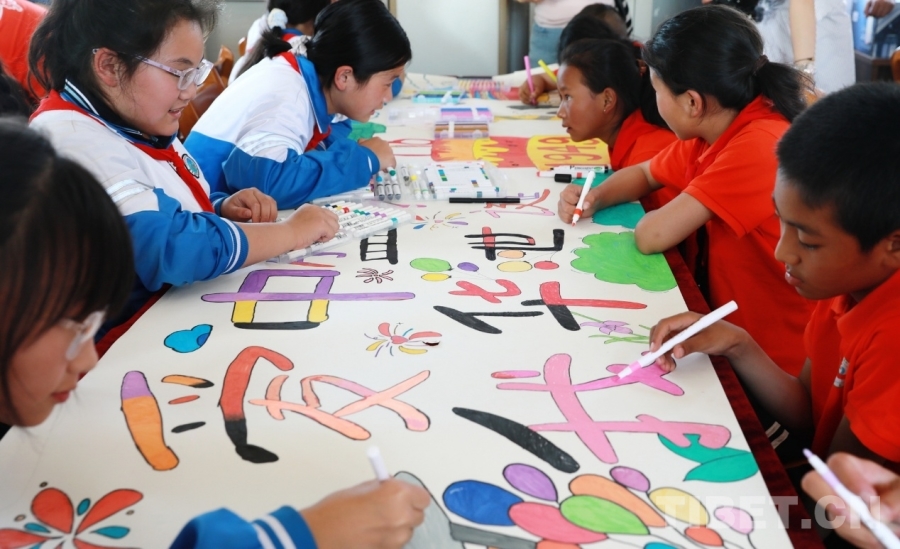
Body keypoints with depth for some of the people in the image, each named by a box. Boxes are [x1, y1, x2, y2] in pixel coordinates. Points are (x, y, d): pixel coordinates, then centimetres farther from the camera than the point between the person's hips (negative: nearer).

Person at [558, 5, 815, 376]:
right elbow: (644, 175, 17)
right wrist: (594, 199, -2)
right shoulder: (715, 127, 1)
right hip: (732, 328, 7)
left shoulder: (758, 146, -27)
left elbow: (652, 235, -28)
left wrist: (652, 218, -5)